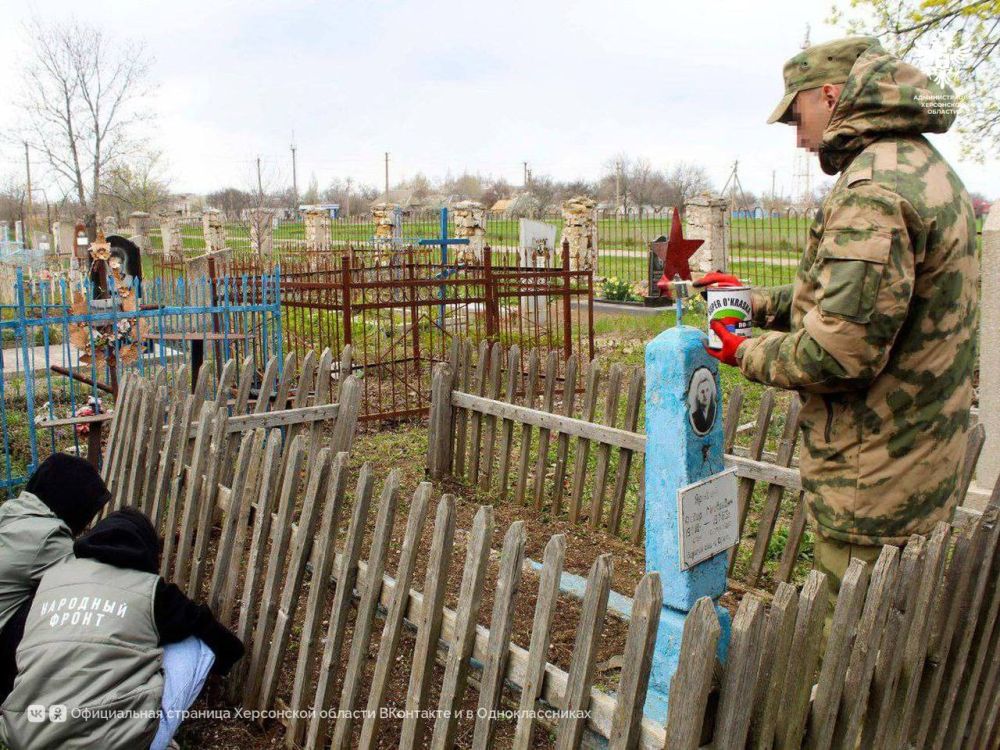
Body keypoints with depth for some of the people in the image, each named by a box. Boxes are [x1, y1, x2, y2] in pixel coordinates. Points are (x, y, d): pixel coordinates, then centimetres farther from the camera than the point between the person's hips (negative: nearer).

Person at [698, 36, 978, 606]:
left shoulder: (874, 191, -23)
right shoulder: (925, 168, 13)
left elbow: (842, 350, -27)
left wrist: (747, 354, -10)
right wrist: (755, 301, 16)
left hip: (875, 486, -10)